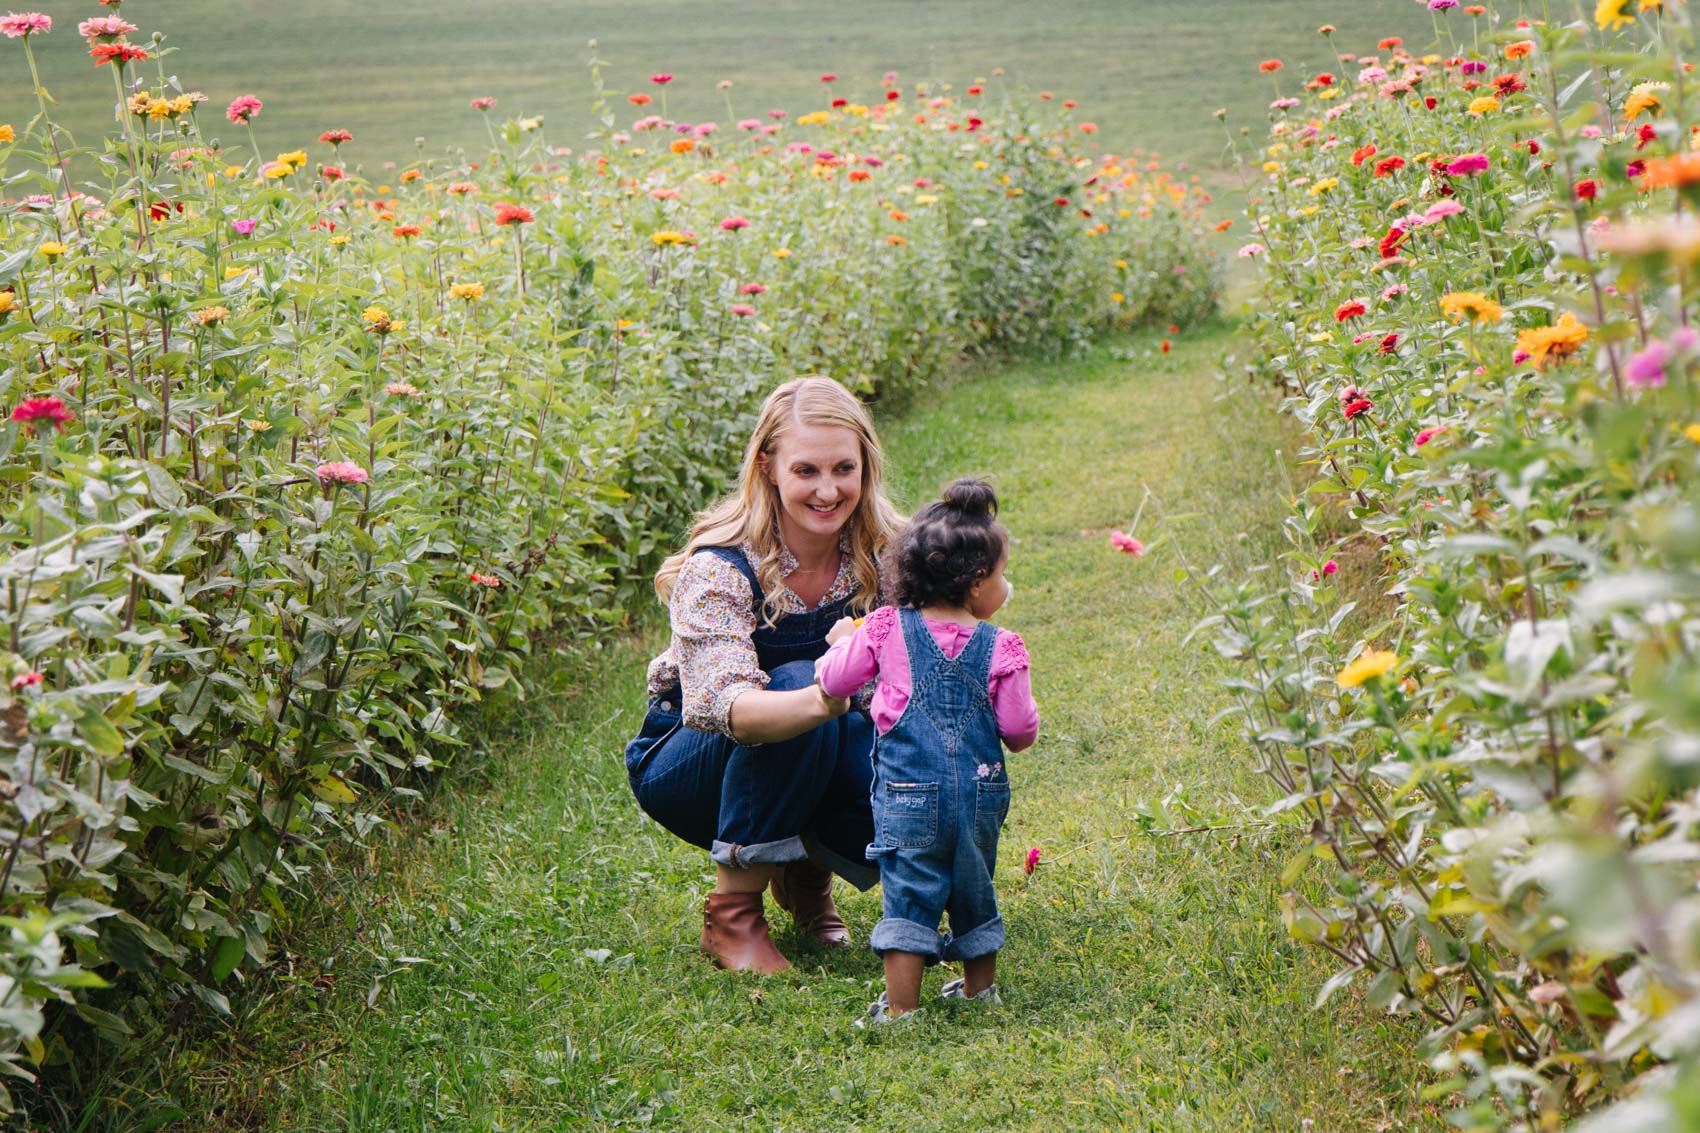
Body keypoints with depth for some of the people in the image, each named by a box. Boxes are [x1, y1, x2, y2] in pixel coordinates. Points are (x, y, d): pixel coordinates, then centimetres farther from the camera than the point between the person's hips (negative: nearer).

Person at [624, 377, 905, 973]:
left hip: (818, 767, 4)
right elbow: (723, 705, -41)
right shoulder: (719, 567, -27)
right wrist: (823, 698, -62)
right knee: (793, 682, -34)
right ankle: (732, 911, -20)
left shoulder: (879, 556, -12)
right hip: (686, 763, -4)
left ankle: (807, 867, 5)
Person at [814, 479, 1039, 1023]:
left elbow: (833, 680, 5)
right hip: (980, 793, 1)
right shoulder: (1000, 647, -4)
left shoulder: (886, 629, -3)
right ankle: (980, 987, 34)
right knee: (974, 890, 20)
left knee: (909, 894, 1)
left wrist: (842, 642, 25)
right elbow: (1020, 731, -3)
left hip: (908, 792, -1)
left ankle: (901, 1007, -2)